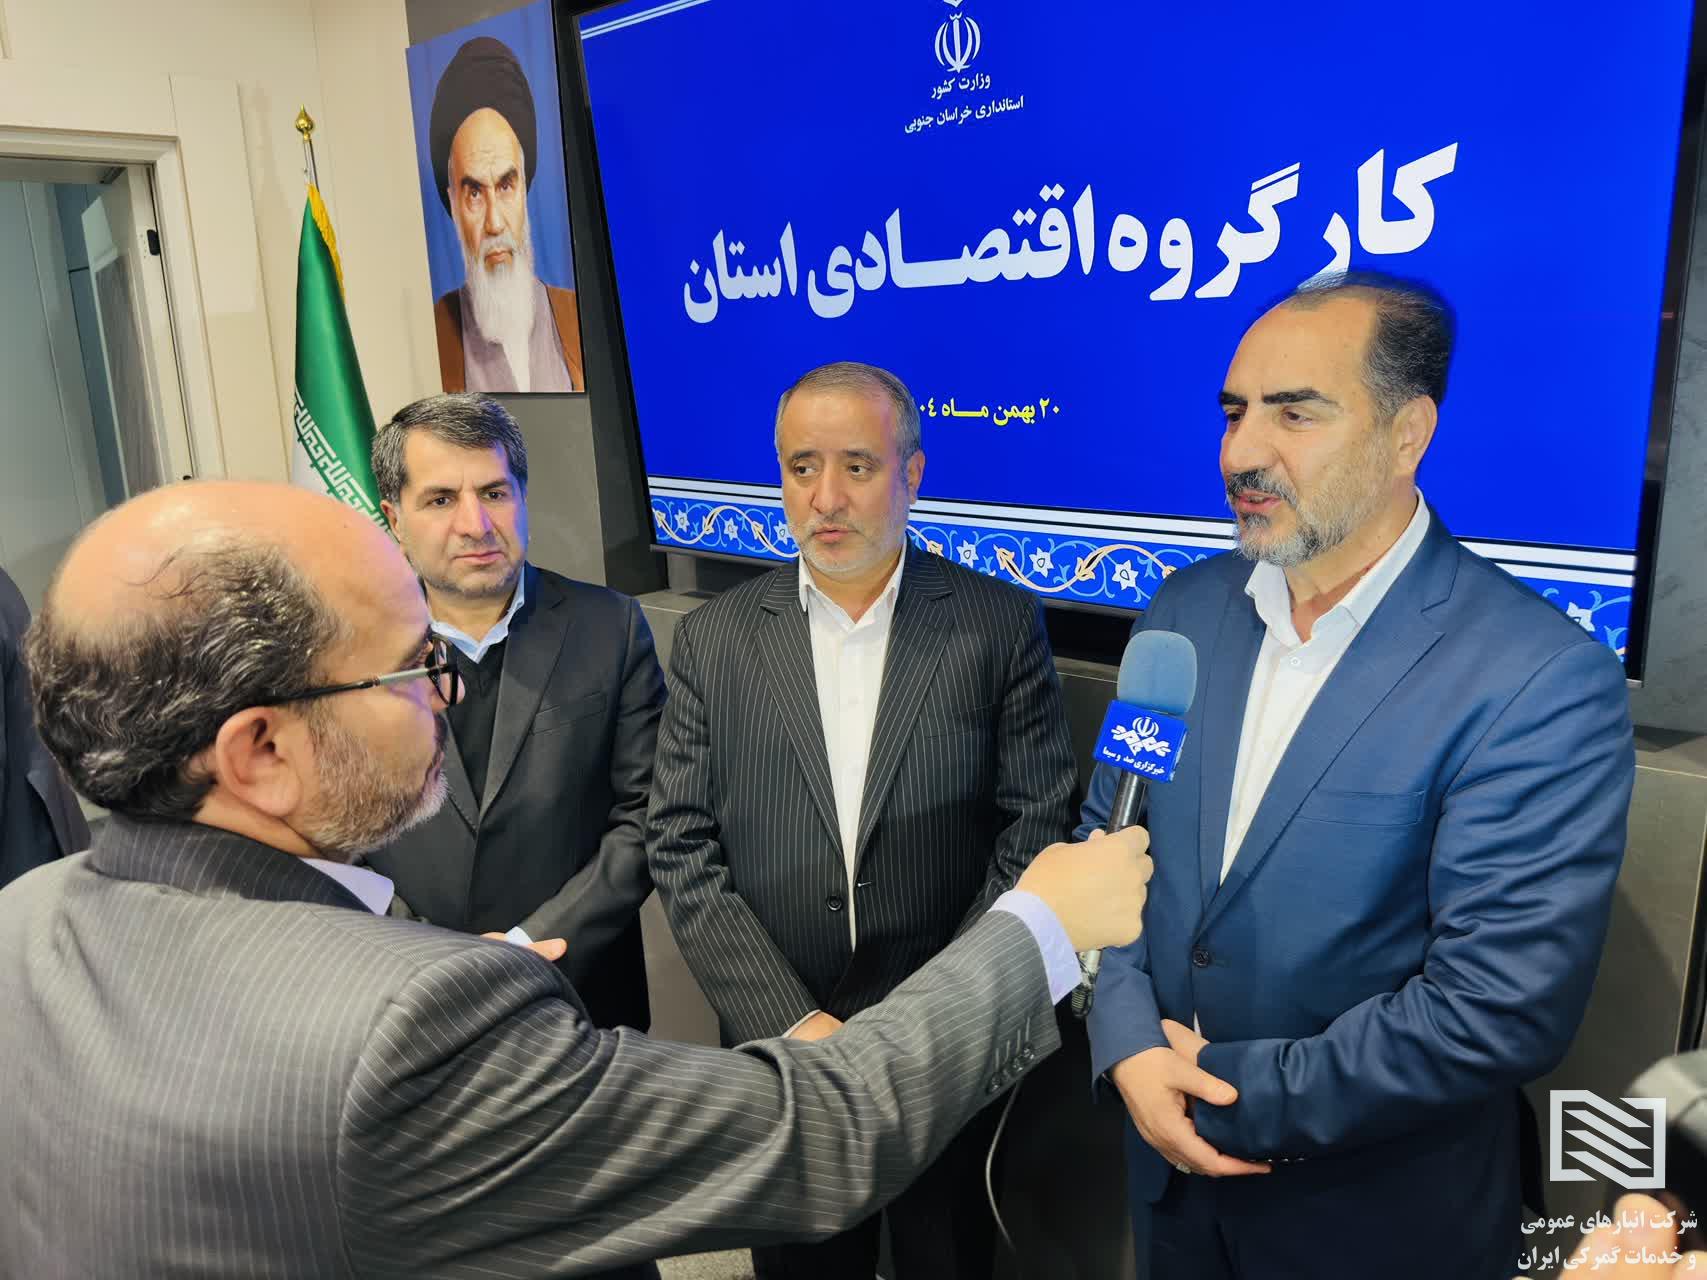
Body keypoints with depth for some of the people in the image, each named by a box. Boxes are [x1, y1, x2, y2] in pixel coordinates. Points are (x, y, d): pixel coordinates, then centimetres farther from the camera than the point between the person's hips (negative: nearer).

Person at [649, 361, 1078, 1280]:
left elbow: (1035, 834, -8)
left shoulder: (1000, 626, -7)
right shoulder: (714, 640, -3)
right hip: (775, 1045, 1)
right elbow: (682, 850, -5)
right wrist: (793, 1023, -12)